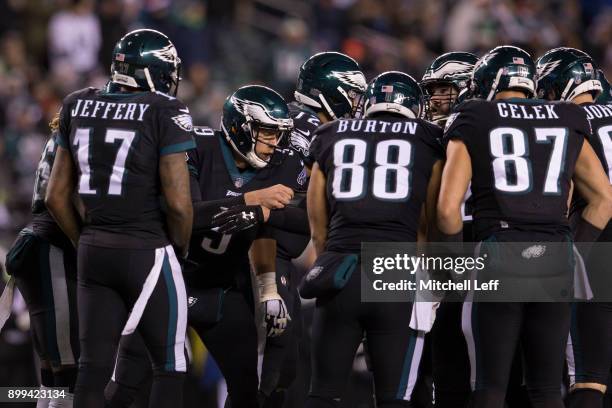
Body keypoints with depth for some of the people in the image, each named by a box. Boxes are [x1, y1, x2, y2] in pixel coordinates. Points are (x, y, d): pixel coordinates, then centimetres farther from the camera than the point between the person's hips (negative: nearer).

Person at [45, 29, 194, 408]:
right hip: (147, 252, -5)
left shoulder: (78, 107, 7)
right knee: (170, 365, 7)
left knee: (93, 366, 7)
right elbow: (179, 204, -15)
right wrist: (180, 249, 4)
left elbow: (56, 198, 10)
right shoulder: (165, 112, -10)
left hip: (93, 250, 5)